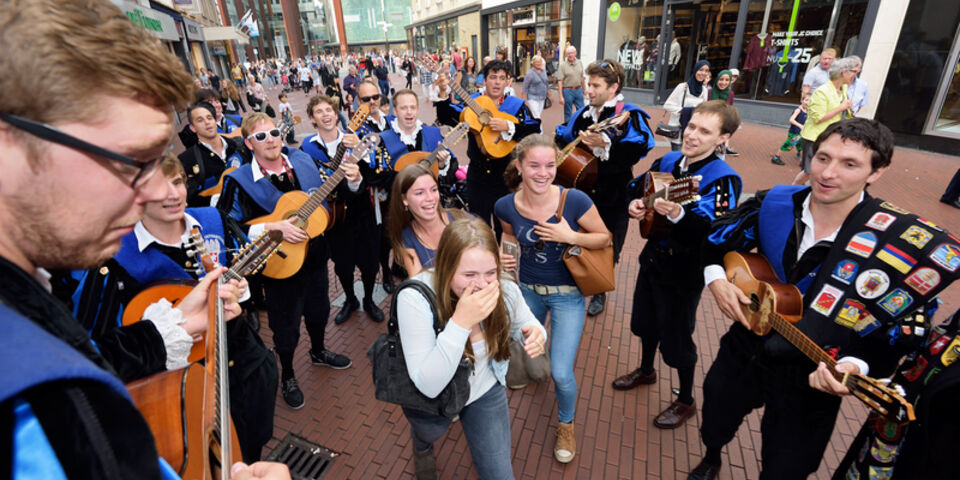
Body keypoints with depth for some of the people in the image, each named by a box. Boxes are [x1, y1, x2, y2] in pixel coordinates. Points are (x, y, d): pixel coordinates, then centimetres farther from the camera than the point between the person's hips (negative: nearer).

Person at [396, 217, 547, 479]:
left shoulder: (506, 291, -25)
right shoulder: (414, 298, -35)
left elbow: (525, 324, -3)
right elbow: (428, 386, -35)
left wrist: (534, 335, -27)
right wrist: (461, 322, -47)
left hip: (484, 388, 1)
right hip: (429, 396, -1)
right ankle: (421, 446, 29)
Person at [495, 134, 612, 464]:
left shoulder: (574, 200, -24)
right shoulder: (506, 206, -15)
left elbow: (604, 238, -11)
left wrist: (571, 236, -28)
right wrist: (504, 253, -13)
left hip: (567, 294, -3)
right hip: (527, 289, 3)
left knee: (561, 373, -6)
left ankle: (566, 424, 28)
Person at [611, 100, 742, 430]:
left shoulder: (722, 179, -20)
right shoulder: (668, 161, 0)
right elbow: (637, 186, 13)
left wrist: (678, 215, -50)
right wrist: (635, 203, -10)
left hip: (684, 270, -6)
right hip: (653, 257, 7)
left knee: (676, 338, 7)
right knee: (645, 320, 23)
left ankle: (686, 401, 33)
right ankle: (646, 370, 50)